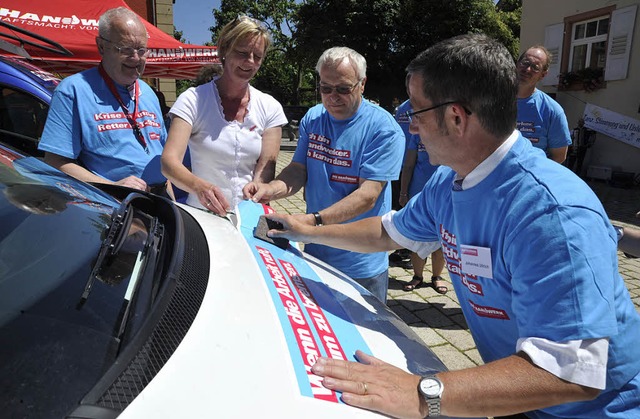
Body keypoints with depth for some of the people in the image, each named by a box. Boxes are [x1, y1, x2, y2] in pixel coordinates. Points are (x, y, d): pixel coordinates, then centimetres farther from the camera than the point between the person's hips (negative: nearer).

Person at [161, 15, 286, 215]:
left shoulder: (270, 108, 5)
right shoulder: (193, 100, -3)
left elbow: (266, 170, -2)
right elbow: (169, 161, -12)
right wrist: (199, 186, -32)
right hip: (202, 214, -1)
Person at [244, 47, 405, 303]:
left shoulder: (383, 128, -15)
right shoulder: (312, 119, 3)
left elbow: (368, 195, -22)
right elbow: (299, 170, 3)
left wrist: (314, 220, -33)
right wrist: (271, 189, -19)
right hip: (314, 253, 5)